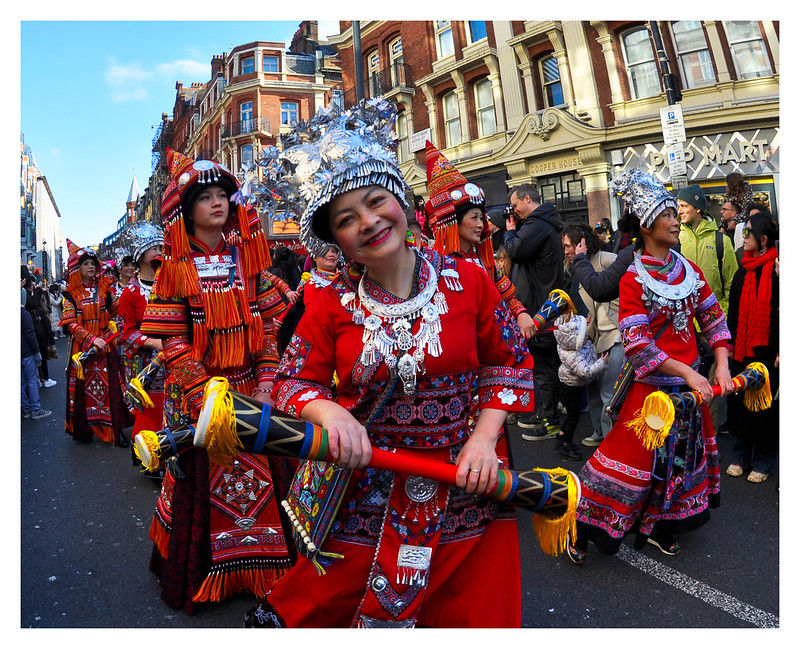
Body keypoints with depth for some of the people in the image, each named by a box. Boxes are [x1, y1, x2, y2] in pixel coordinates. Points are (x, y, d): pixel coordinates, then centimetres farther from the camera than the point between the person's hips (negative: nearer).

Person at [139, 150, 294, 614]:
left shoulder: (248, 257, 4)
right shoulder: (176, 267, -2)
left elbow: (268, 324, 2)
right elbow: (173, 343, -7)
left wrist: (266, 384, -8)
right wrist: (209, 397, -16)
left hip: (252, 388, 2)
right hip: (197, 392, -2)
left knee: (260, 475, 9)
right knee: (202, 478, 9)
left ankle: (259, 566, 31)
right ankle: (200, 576, 32)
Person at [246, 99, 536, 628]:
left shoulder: (468, 280, -7)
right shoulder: (332, 304, -5)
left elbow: (509, 359, 1)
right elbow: (293, 381, -1)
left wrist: (485, 437, -10)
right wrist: (328, 410, -22)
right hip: (364, 490, 0)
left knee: (476, 613, 20)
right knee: (316, 609, 17)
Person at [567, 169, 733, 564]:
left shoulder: (689, 269, 5)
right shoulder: (633, 279, -14)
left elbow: (713, 319, 7)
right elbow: (638, 346, -20)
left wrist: (722, 367, -4)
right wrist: (687, 373, -22)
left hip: (691, 381, 7)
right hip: (652, 383, -7)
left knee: (680, 457, 17)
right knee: (634, 457, -1)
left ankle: (659, 529, 37)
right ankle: (583, 529, 15)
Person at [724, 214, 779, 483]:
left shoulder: (777, 270, -8)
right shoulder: (742, 272, 10)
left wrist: (781, 350, -13)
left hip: (767, 350, -5)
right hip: (742, 349, 5)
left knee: (765, 405, 6)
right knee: (738, 402, 9)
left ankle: (763, 461, 20)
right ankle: (741, 455, 24)